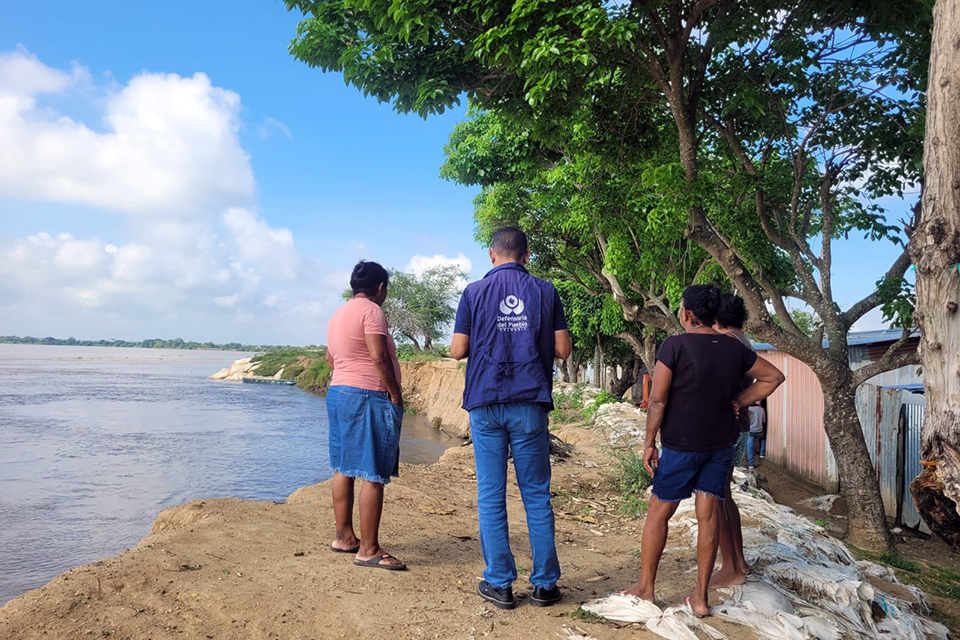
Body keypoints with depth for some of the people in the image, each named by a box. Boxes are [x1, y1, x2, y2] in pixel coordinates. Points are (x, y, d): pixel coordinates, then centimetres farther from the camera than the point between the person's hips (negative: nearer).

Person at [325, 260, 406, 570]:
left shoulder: (338, 314, 18)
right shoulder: (371, 311, -10)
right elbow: (379, 357, -18)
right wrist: (396, 395, -11)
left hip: (337, 392, 10)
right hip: (369, 397, -10)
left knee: (344, 468, 15)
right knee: (373, 475, -7)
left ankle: (344, 536, 24)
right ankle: (368, 550, -5)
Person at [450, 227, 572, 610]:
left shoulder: (474, 292, 1)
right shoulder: (545, 292, 3)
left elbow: (458, 351, -1)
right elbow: (563, 351, 1)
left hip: (485, 402, -1)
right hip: (530, 403, 1)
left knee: (491, 496, 6)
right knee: (537, 495, 8)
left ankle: (499, 584, 11)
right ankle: (544, 584, 15)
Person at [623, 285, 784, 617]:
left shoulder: (674, 346, -13)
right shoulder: (734, 349, 3)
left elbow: (657, 400, -14)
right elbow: (773, 376, 15)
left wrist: (649, 442, -5)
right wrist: (738, 401, 10)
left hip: (681, 444, -4)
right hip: (721, 443, 5)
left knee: (658, 512, 8)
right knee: (709, 516, 8)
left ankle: (645, 588, 17)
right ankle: (701, 597, 14)